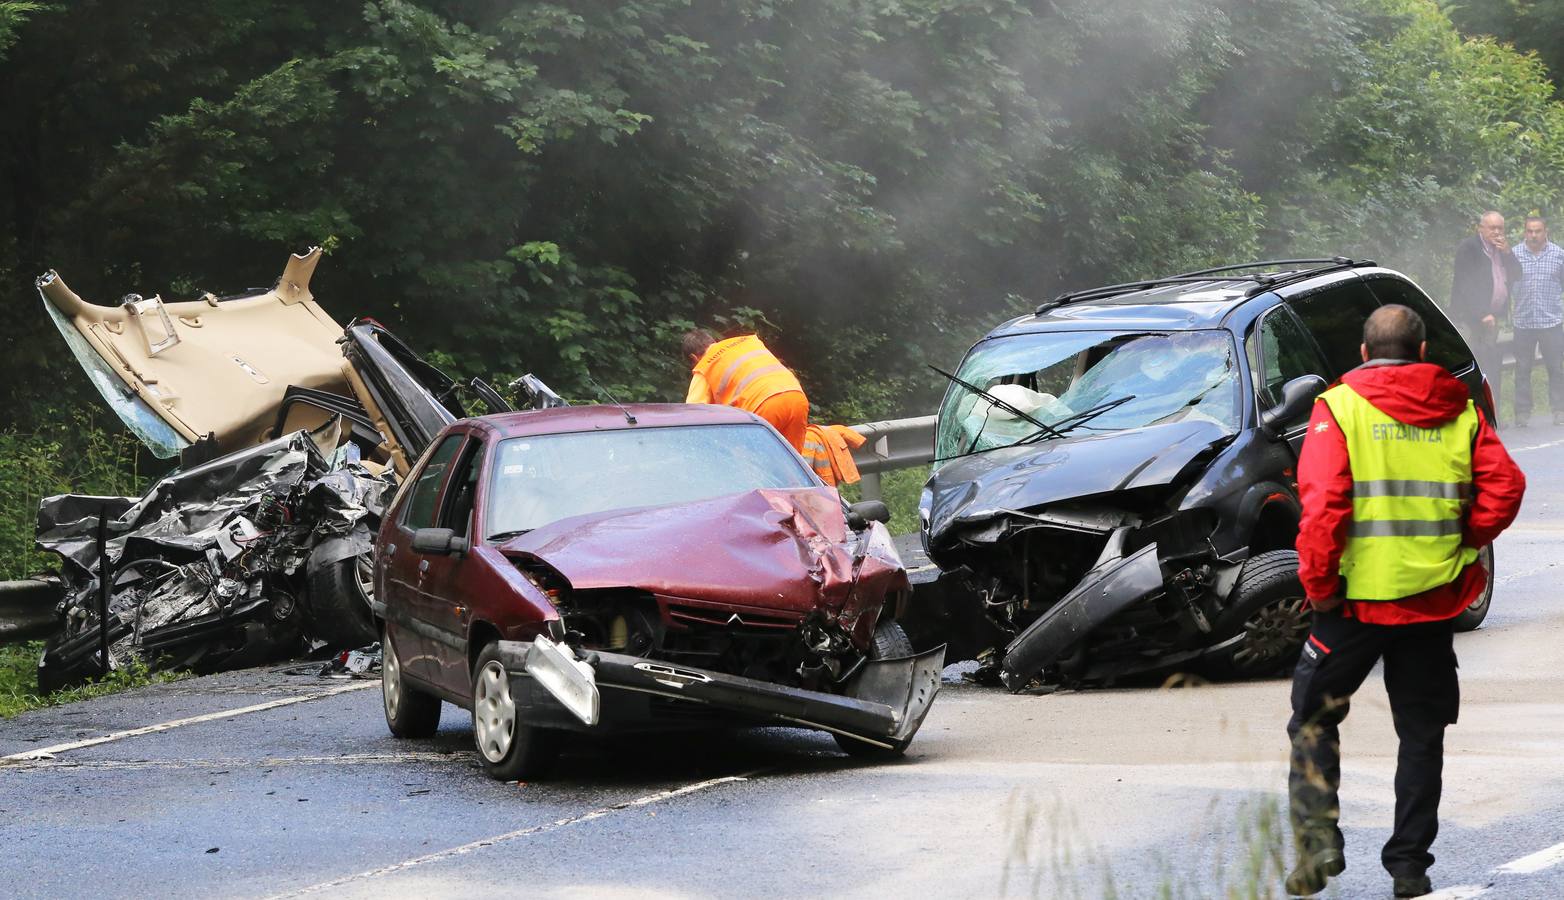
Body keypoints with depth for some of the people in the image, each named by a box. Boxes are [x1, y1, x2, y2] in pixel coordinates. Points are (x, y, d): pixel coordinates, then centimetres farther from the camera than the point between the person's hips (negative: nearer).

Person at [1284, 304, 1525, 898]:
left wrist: (1318, 585, -7)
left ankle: (1318, 836, -4)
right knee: (1422, 732, 13)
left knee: (1314, 719, 12)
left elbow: (1322, 502, -15)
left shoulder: (1340, 406, -4)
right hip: (1435, 600, 3)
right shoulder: (1460, 411, 5)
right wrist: (1463, 543, 10)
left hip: (1358, 597, -3)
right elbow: (1504, 487, -4)